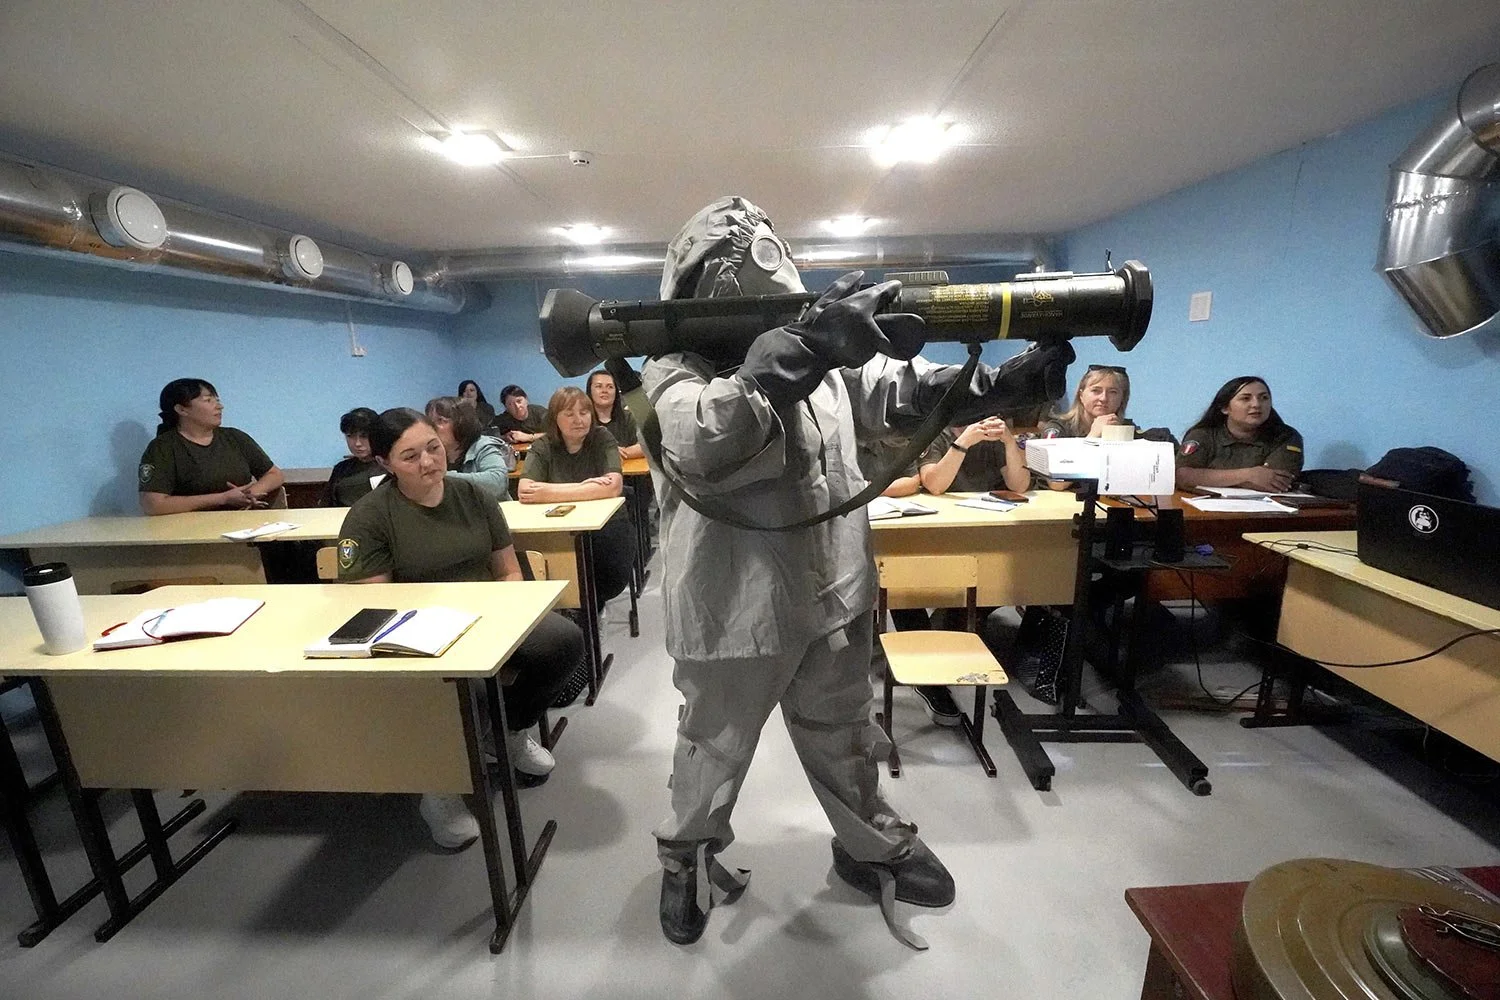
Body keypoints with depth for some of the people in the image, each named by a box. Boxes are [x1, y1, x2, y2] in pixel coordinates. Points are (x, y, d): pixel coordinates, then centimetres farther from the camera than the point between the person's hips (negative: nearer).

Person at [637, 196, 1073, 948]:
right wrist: (804, 349, -41)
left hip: (832, 594, 5)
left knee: (844, 739, 27)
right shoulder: (675, 368, -13)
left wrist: (1006, 381, -16)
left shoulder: (824, 348, 3)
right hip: (733, 606, -5)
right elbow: (705, 443, -35)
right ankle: (687, 859, 49)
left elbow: (905, 394, 0)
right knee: (714, 749, 19)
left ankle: (872, 847, 53)